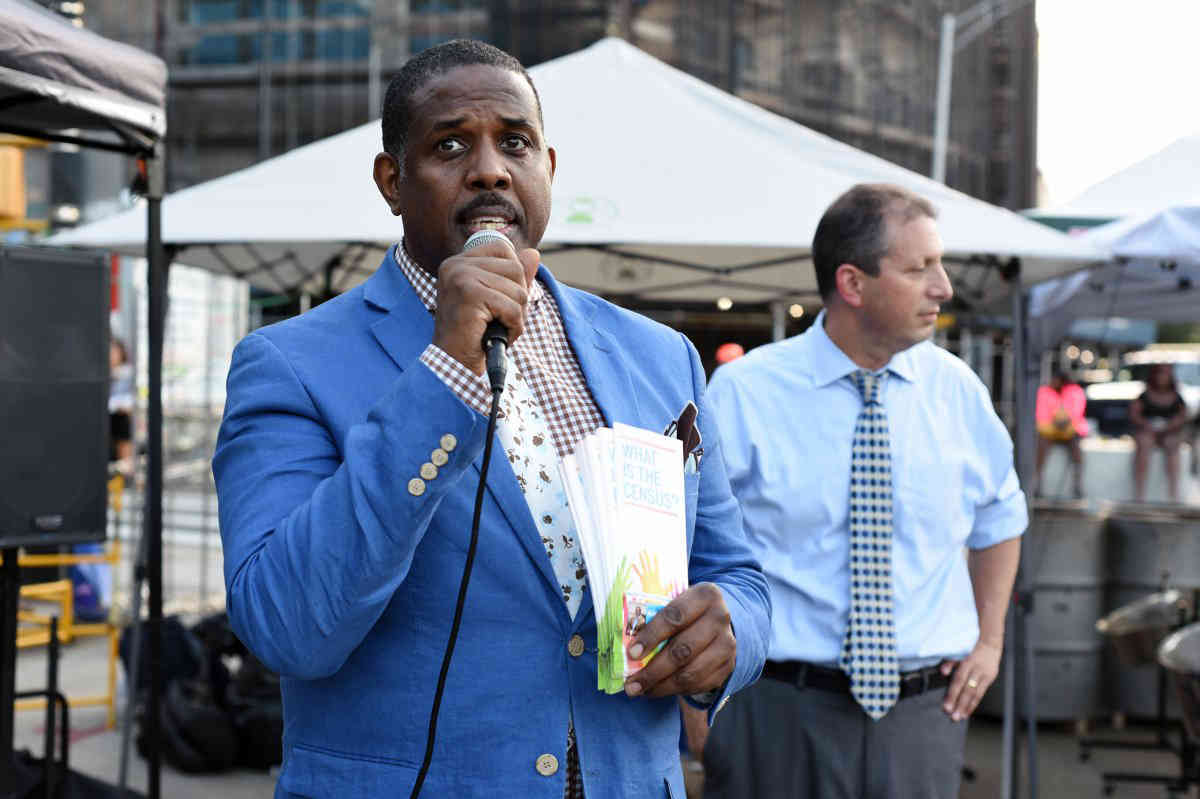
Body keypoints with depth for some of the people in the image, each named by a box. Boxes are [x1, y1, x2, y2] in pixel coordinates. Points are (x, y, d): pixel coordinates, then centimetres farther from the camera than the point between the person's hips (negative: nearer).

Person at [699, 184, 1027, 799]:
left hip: (923, 719, 3)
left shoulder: (956, 390, 4)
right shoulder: (744, 393, -7)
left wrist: (989, 639, 15)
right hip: (779, 717, -3)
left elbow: (1000, 515, 20)